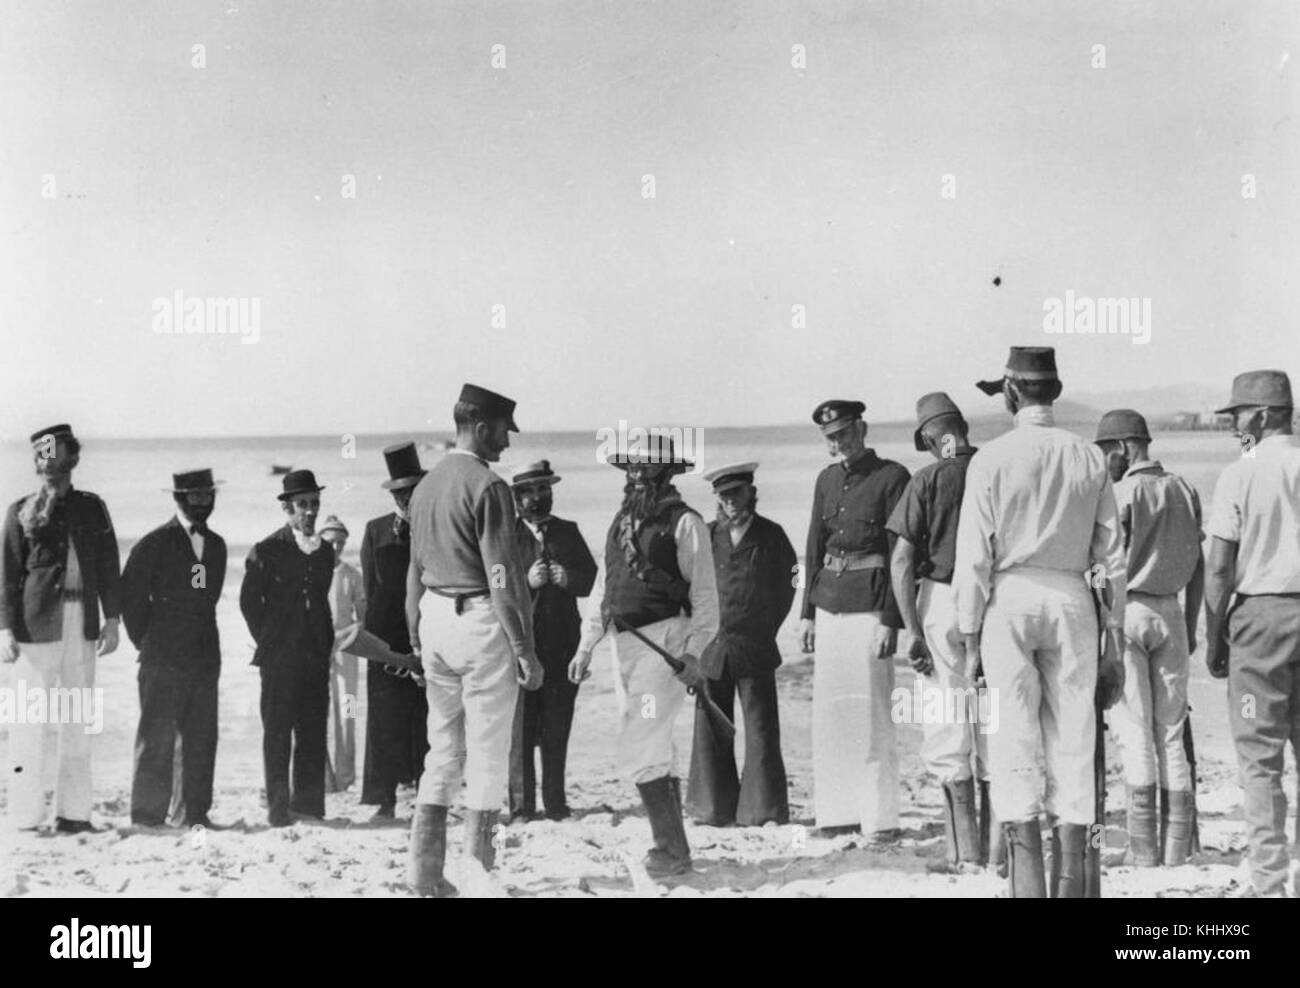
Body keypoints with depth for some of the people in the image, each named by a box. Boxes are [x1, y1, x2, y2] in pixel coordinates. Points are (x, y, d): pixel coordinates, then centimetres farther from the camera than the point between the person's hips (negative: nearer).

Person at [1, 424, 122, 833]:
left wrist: (112, 619, 7)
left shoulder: (91, 508, 11)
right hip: (36, 627, -3)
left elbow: (109, 567, 13)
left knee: (77, 723, 6)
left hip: (82, 628, 3)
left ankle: (73, 811, 13)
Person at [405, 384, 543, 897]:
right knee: (487, 750, 0)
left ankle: (425, 871, 13)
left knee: (443, 748, 14)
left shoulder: (425, 485, 12)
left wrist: (416, 641, 23)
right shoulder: (487, 486, -13)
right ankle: (479, 870, 2)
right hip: (480, 622, -8)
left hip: (434, 619, 8)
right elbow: (502, 578, -17)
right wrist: (524, 648, -14)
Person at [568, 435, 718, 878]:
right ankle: (674, 847, 21)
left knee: (639, 751, -13)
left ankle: (670, 849, -7)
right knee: (657, 752, 13)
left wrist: (693, 652, -17)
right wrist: (586, 647, 16)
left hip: (664, 640, -8)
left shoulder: (684, 522, -7)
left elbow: (704, 595, -9)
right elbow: (603, 588, 20)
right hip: (625, 643, 8)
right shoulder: (622, 521, 15)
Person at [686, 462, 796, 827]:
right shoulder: (707, 535, 5)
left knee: (761, 730, -3)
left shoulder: (770, 535, 2)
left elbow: (787, 582, 12)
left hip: (754, 649, -2)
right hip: (713, 648, 2)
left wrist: (766, 629, 10)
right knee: (709, 730, 5)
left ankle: (764, 811, 3)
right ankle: (715, 809, 15)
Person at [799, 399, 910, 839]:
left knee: (872, 711, -6)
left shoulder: (892, 477, -6)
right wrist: (808, 612, 12)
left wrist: (890, 619, -15)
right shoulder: (827, 479, 13)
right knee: (830, 708, 8)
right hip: (830, 600, 7)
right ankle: (839, 811, 17)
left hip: (870, 603, -6)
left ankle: (880, 818, 1)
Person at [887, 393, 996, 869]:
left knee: (948, 732, 4)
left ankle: (965, 853, 2)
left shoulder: (929, 480, -6)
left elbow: (902, 560, -10)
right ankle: (995, 852, 14)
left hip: (943, 599, -3)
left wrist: (913, 631, -6)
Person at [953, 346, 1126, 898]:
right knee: (1073, 740, 7)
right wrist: (1115, 636, 13)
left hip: (1009, 599, -3)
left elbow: (974, 557, -5)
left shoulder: (992, 459, -4)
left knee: (1014, 741, 0)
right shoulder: (1090, 459, 5)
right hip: (1072, 602, 3)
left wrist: (970, 640, 0)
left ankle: (1026, 882, -4)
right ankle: (1070, 882, 9)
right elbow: (1112, 554, 7)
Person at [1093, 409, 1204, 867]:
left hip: (1127, 611, -5)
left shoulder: (1123, 494, -9)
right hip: (1170, 611, 5)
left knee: (1136, 731, -3)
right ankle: (1177, 845, 8)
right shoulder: (1184, 492, 9)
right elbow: (1198, 566, 12)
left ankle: (1143, 846, -3)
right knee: (1171, 730, 9)